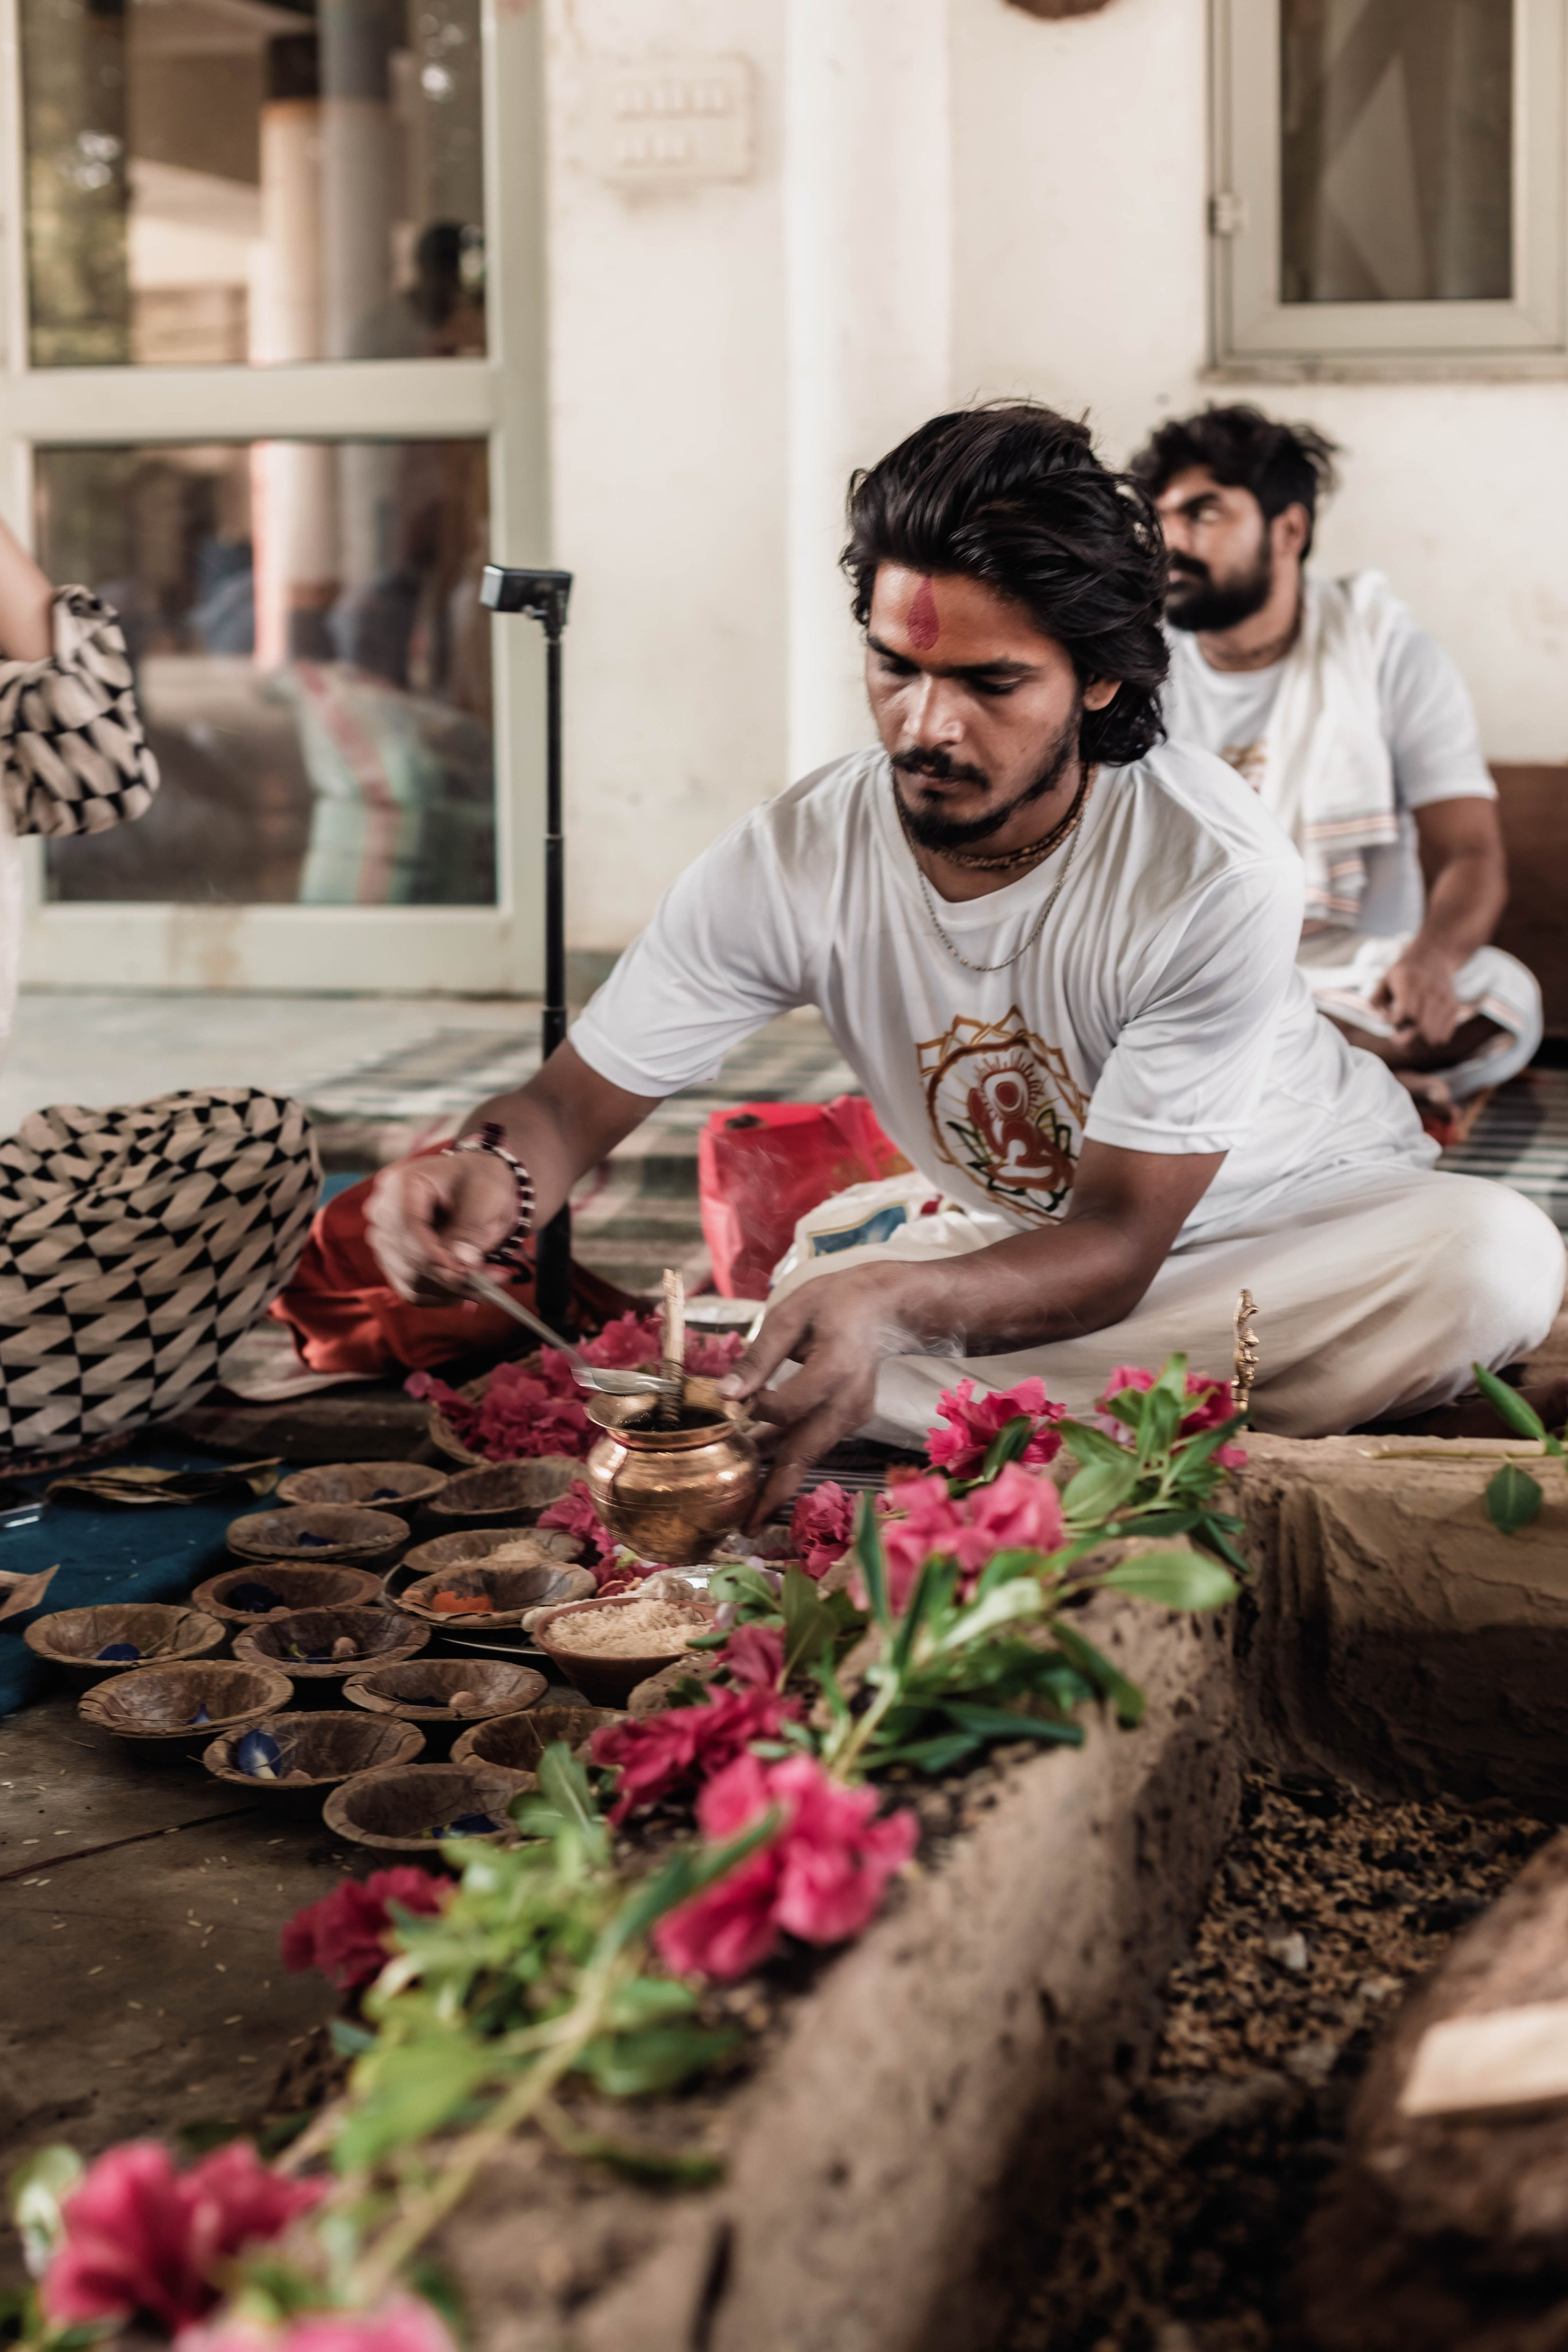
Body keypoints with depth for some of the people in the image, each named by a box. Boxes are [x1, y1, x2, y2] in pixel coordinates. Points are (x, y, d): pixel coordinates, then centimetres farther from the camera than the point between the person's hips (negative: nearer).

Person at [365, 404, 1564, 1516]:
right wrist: (493, 1171, -38)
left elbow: (1117, 1242, -28)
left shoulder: (1213, 872, -30)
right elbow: (576, 1100, -11)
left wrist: (893, 1302, -49)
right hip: (1017, 1242, 3)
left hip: (1305, 1222, -2)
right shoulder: (792, 863, -19)